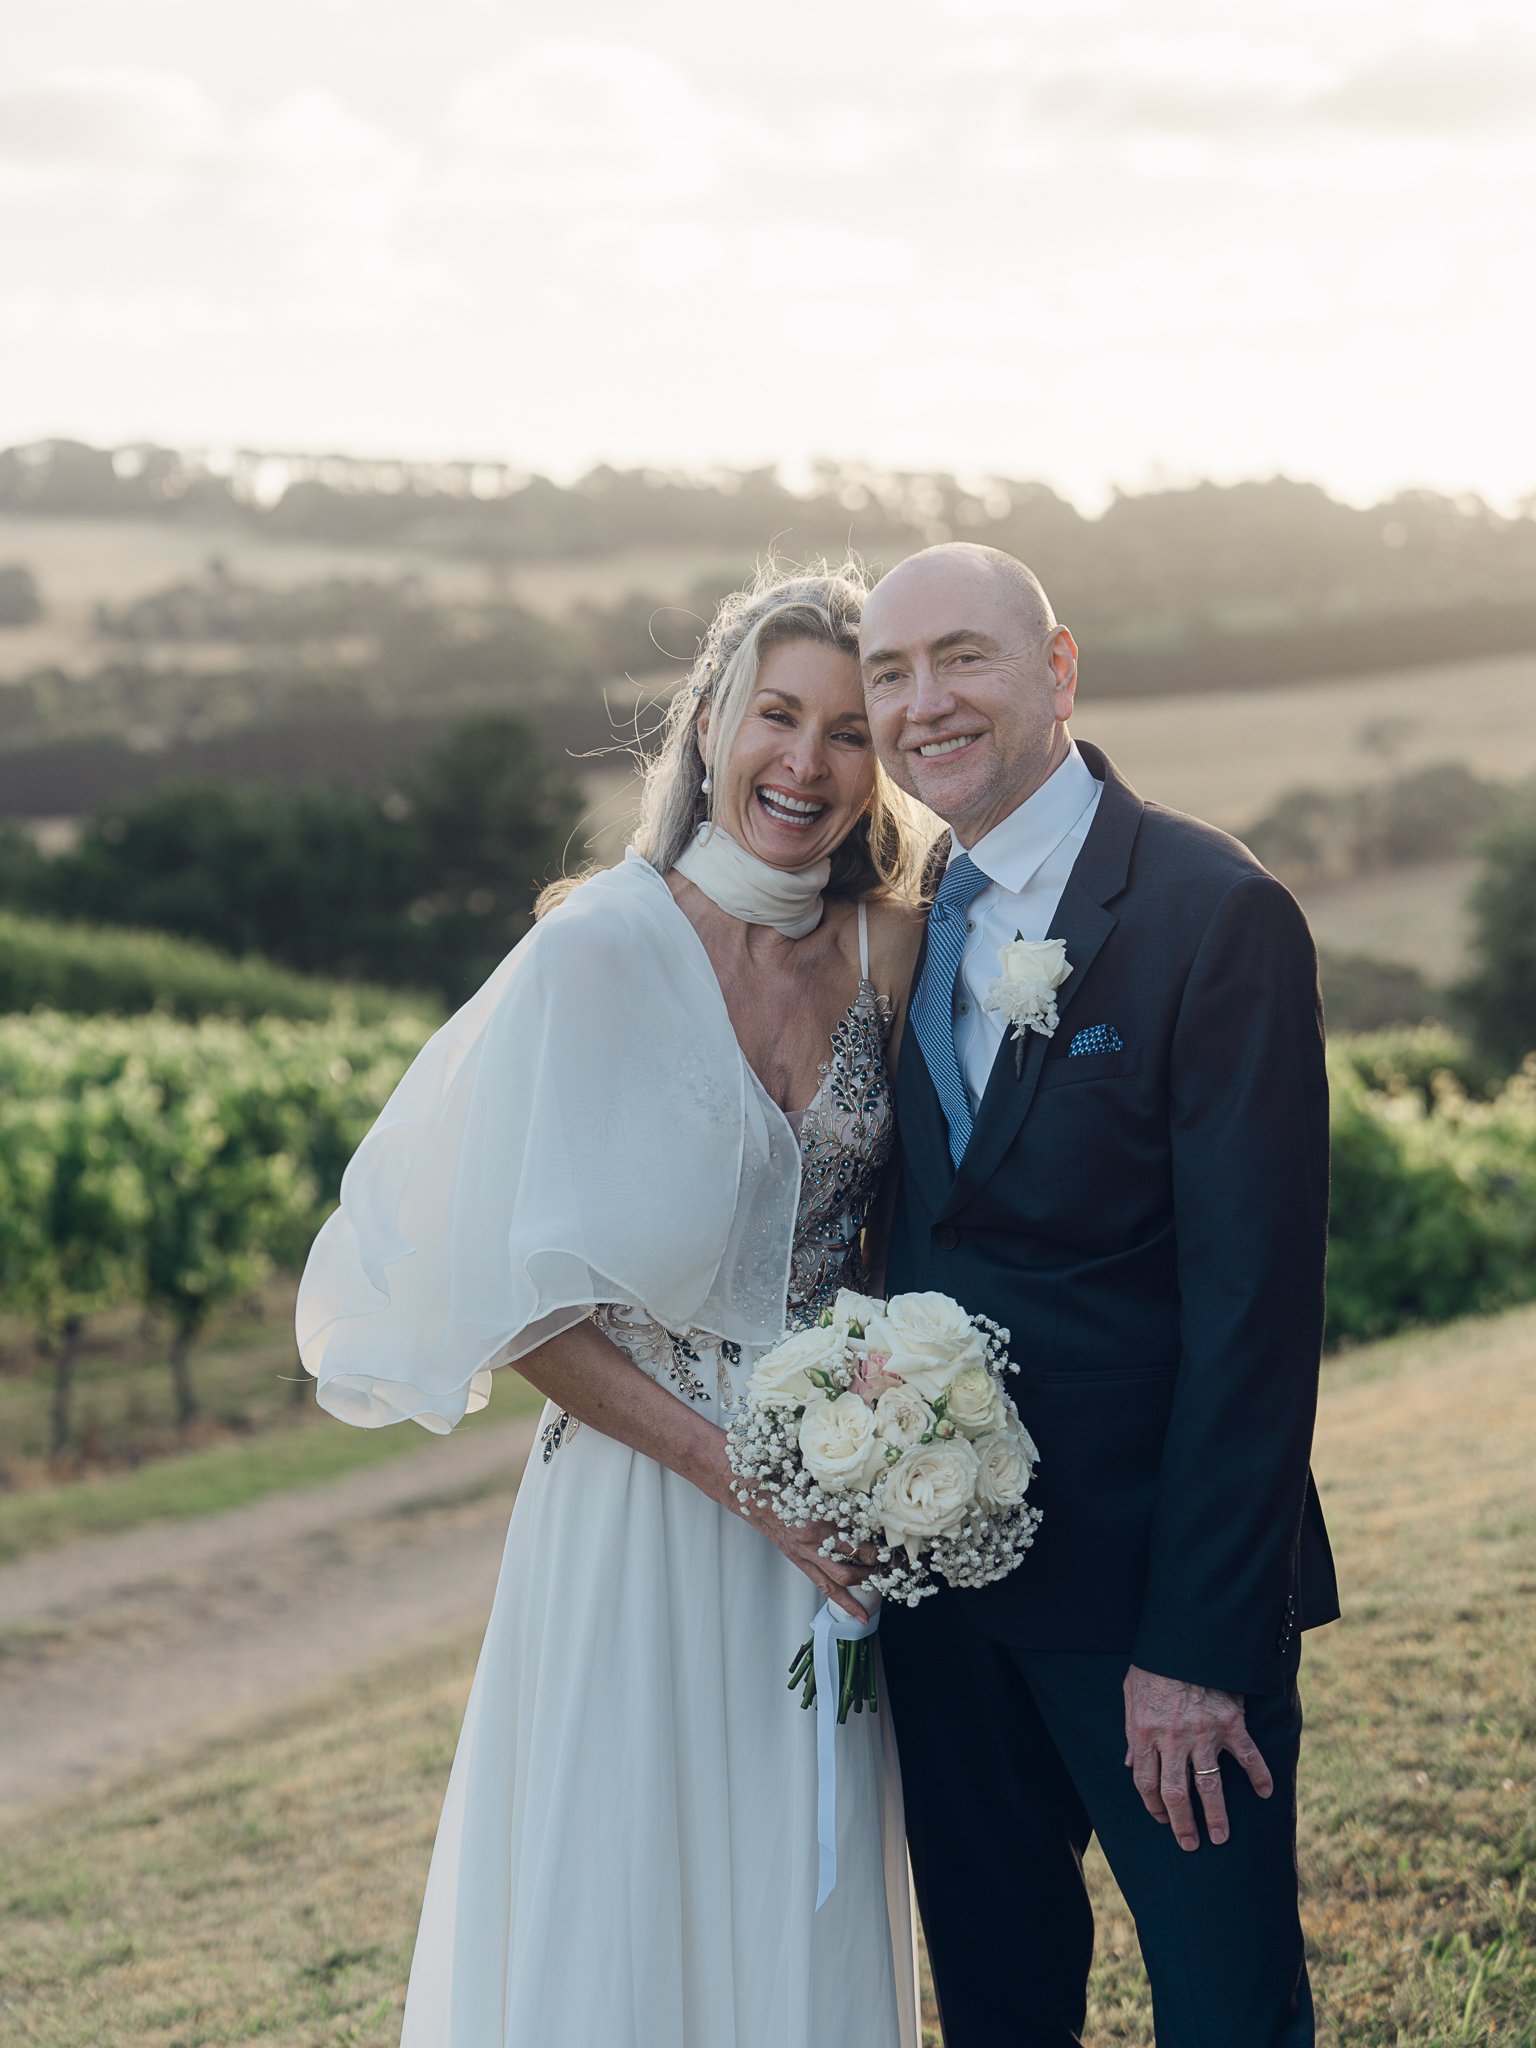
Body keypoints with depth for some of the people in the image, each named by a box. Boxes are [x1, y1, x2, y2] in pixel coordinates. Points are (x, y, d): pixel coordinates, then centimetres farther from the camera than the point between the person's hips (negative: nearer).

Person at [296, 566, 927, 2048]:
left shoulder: (891, 949, 1)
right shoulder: (601, 953, -13)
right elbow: (521, 1305, -11)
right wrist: (732, 1466, -15)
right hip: (640, 1509, -4)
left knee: (811, 1924, 13)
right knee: (623, 1929, 6)